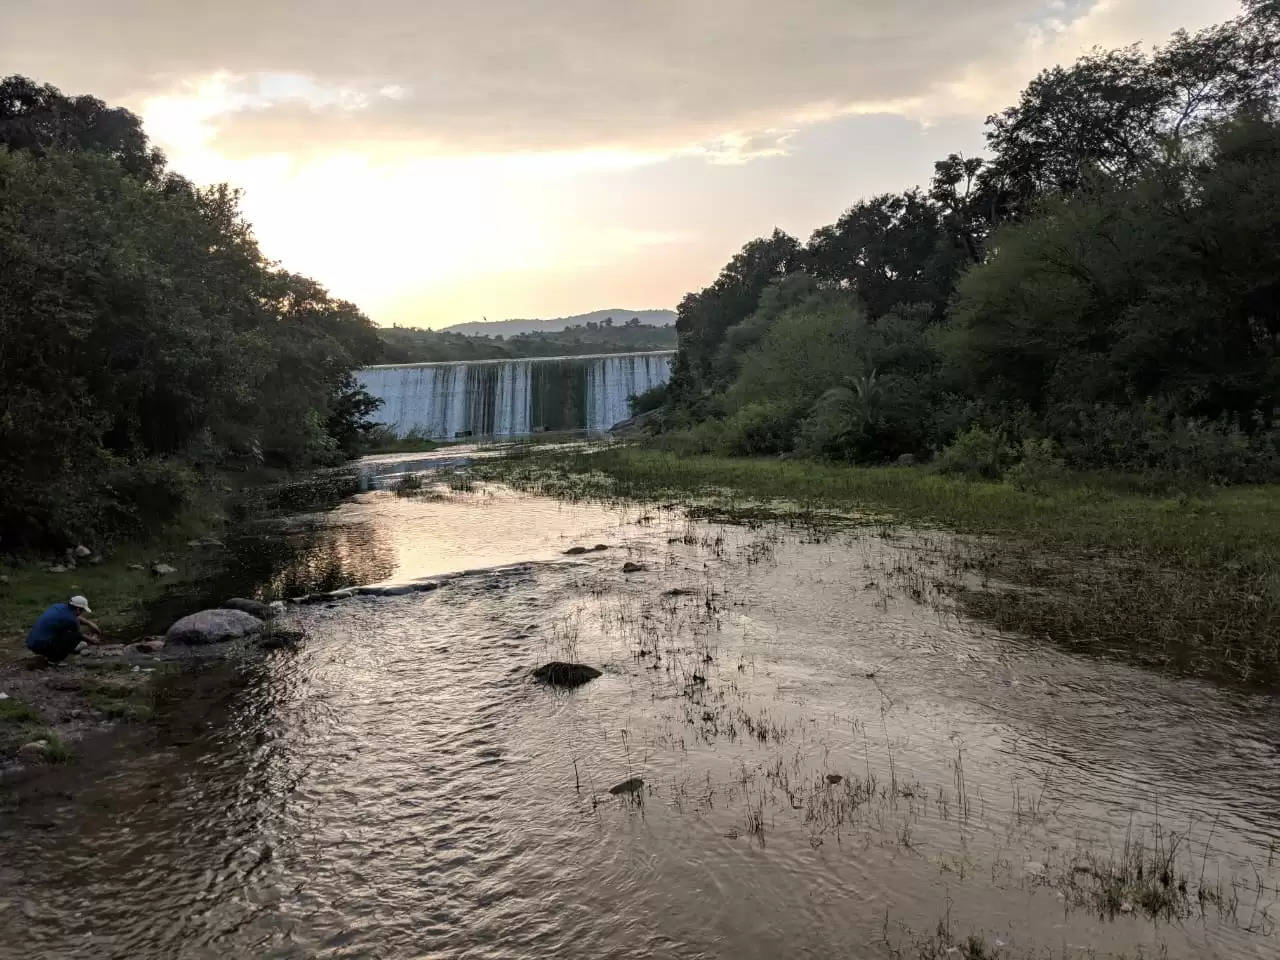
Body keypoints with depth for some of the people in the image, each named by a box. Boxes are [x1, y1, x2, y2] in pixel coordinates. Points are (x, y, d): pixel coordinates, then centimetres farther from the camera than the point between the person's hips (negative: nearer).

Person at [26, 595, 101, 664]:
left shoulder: (59, 606, 7)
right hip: (43, 646, -8)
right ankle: (55, 658, -2)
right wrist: (93, 640, 25)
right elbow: (80, 635, 8)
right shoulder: (70, 620, -13)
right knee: (76, 636, -6)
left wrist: (90, 623, 32)